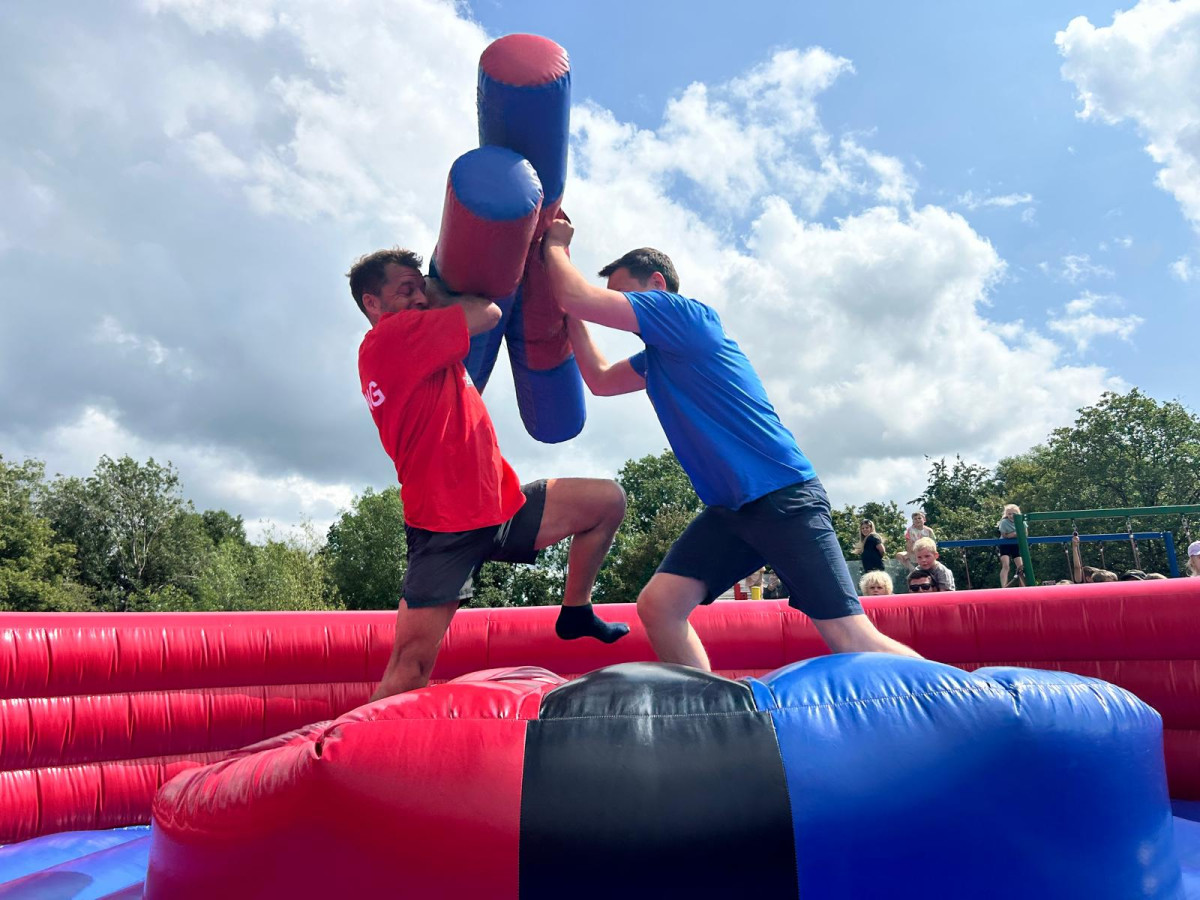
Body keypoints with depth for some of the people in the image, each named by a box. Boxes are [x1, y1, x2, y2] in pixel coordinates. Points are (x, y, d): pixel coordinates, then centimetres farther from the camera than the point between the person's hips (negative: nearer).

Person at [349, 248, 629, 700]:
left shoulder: (419, 350, 15)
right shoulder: (391, 337, -13)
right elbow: (488, 312, -14)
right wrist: (436, 288, 2)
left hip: (499, 507, 9)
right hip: (446, 528, -9)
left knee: (608, 499, 9)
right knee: (408, 670, -9)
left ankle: (575, 612, 23)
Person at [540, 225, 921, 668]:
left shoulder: (685, 314, -5)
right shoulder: (658, 356, 21)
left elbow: (580, 297, -9)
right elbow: (600, 380, 31)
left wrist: (555, 245, 10)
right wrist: (567, 313, 25)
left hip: (782, 497, -8)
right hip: (730, 509, 9)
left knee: (853, 641, -9)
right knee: (657, 604, -6)